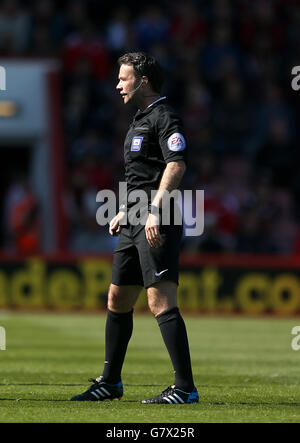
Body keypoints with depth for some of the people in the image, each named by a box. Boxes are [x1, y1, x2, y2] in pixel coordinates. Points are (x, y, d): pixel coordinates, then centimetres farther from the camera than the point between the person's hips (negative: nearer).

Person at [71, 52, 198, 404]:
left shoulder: (164, 117, -10)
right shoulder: (140, 120, 21)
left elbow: (176, 165, -22)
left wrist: (155, 211, -29)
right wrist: (124, 211, 30)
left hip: (157, 225, -11)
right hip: (135, 224, 11)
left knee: (161, 302, -15)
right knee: (117, 300, 14)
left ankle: (185, 388, -15)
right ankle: (110, 382, 25)